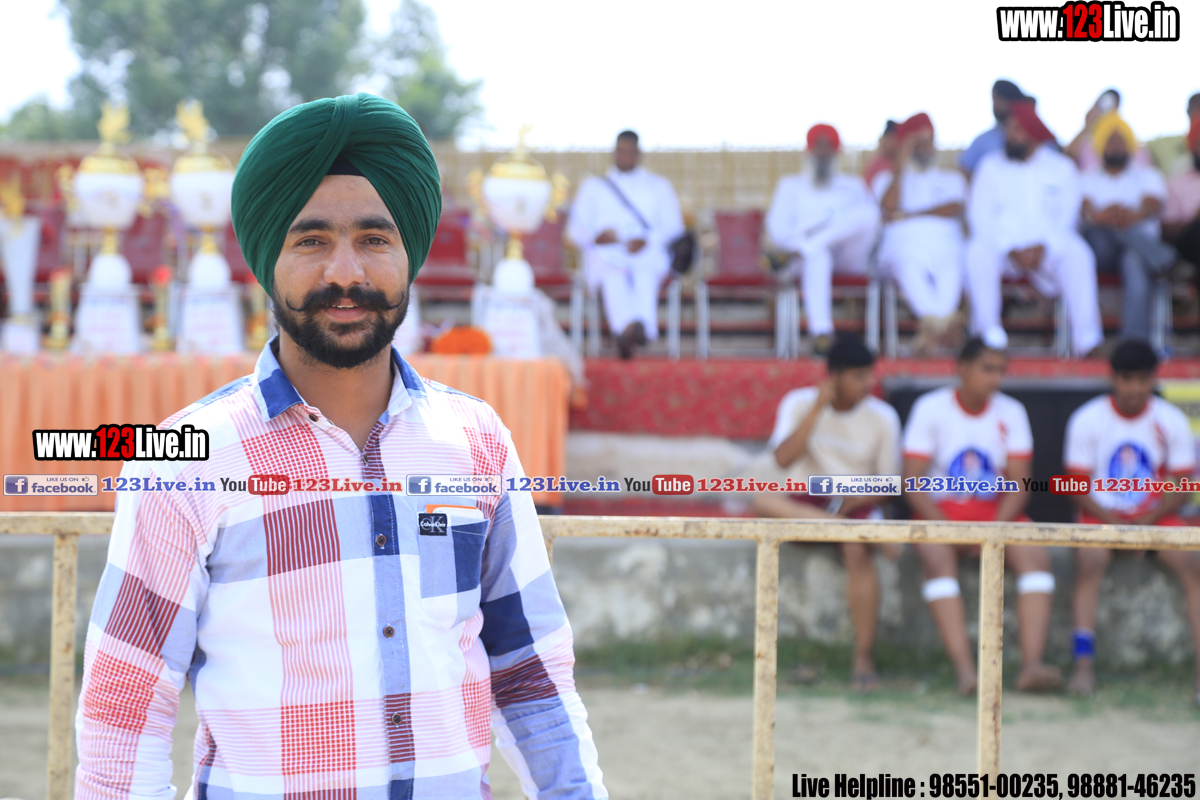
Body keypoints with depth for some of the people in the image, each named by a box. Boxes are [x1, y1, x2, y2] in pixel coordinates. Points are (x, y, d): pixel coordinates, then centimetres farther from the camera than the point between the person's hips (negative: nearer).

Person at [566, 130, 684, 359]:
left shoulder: (659, 186, 23)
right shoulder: (593, 186, 24)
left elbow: (673, 227, 12)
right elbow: (576, 228, 15)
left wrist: (647, 240, -9)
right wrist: (596, 237, -9)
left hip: (648, 252, 0)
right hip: (605, 254, 0)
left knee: (645, 275, -39)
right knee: (613, 277, -39)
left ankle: (641, 326, -66)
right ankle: (629, 326, -66)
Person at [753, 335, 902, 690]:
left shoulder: (882, 417, -3)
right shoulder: (799, 404, -4)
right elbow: (783, 458, -19)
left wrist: (855, 501, -18)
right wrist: (818, 408, -21)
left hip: (857, 504, -1)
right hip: (805, 504, 1)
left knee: (858, 551, -35)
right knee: (763, 501, -33)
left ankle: (864, 658, -27)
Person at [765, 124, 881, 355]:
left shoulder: (853, 185, 32)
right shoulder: (791, 185, 29)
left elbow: (873, 220, 14)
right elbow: (777, 227, 14)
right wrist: (796, 241, -11)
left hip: (849, 256, 2)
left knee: (868, 212, -31)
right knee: (817, 257, -43)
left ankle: (806, 248, -40)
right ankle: (821, 332, -57)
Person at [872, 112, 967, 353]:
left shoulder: (951, 178, 31)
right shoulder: (887, 178, 29)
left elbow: (954, 209, 8)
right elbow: (889, 205, 5)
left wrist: (910, 214, 3)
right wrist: (901, 166, 5)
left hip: (945, 244, 1)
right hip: (903, 245, -1)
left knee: (952, 264, -40)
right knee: (909, 265, -42)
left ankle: (931, 328, -63)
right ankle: (940, 323, -65)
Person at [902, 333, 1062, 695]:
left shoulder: (1011, 413, 6)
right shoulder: (930, 408, -3)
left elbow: (1018, 484, -1)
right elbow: (912, 481, -8)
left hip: (996, 512, 3)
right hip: (941, 511, -3)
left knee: (1036, 555, -26)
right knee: (937, 557, -35)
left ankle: (1032, 665, -38)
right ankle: (964, 670, -45)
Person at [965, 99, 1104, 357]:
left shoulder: (1061, 168, 10)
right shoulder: (991, 167, 10)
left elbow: (1069, 216, 1)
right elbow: (980, 216, 0)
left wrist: (1044, 247, -17)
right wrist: (1010, 249, -15)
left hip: (1048, 250, 0)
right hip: (1002, 246, 0)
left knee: (1078, 254, -32)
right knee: (978, 251, -34)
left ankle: (1086, 338, -38)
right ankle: (988, 334, -32)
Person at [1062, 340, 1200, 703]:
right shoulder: (1087, 419, -4)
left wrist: (1147, 522, -16)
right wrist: (1114, 523, -17)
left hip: (1155, 517, 1)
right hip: (1102, 515, -1)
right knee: (1090, 560, -32)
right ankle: (1084, 663, -35)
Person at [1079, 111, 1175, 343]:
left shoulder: (1146, 175, 23)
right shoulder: (1089, 178, 24)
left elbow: (1154, 205, 0)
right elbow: (1083, 208, 1)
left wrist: (1134, 216, -27)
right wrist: (1096, 216, -27)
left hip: (1140, 245, -1)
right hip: (1100, 252, 1)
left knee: (1135, 262, -39)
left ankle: (1135, 339, -54)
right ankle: (1158, 257, -55)